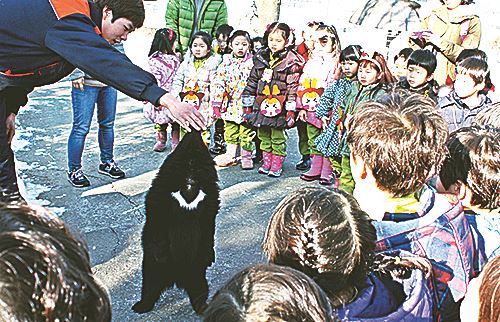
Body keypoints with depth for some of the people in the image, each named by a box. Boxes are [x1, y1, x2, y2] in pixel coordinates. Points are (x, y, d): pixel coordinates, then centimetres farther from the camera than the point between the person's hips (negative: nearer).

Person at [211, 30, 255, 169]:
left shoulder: (253, 63, -2)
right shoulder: (226, 64, 4)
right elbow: (218, 83, 2)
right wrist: (216, 103, -3)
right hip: (231, 105, 3)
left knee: (247, 132, 3)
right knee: (230, 130, 12)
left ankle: (247, 157, 17)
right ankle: (231, 155, 26)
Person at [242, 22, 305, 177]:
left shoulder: (291, 62, -6)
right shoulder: (260, 58, 8)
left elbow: (293, 87, -9)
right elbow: (252, 82, 12)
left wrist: (291, 110, -14)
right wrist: (247, 105, 10)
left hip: (278, 106, -5)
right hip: (261, 105, 5)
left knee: (278, 137, 4)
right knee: (263, 136, 13)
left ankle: (276, 165, 15)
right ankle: (266, 162, 26)